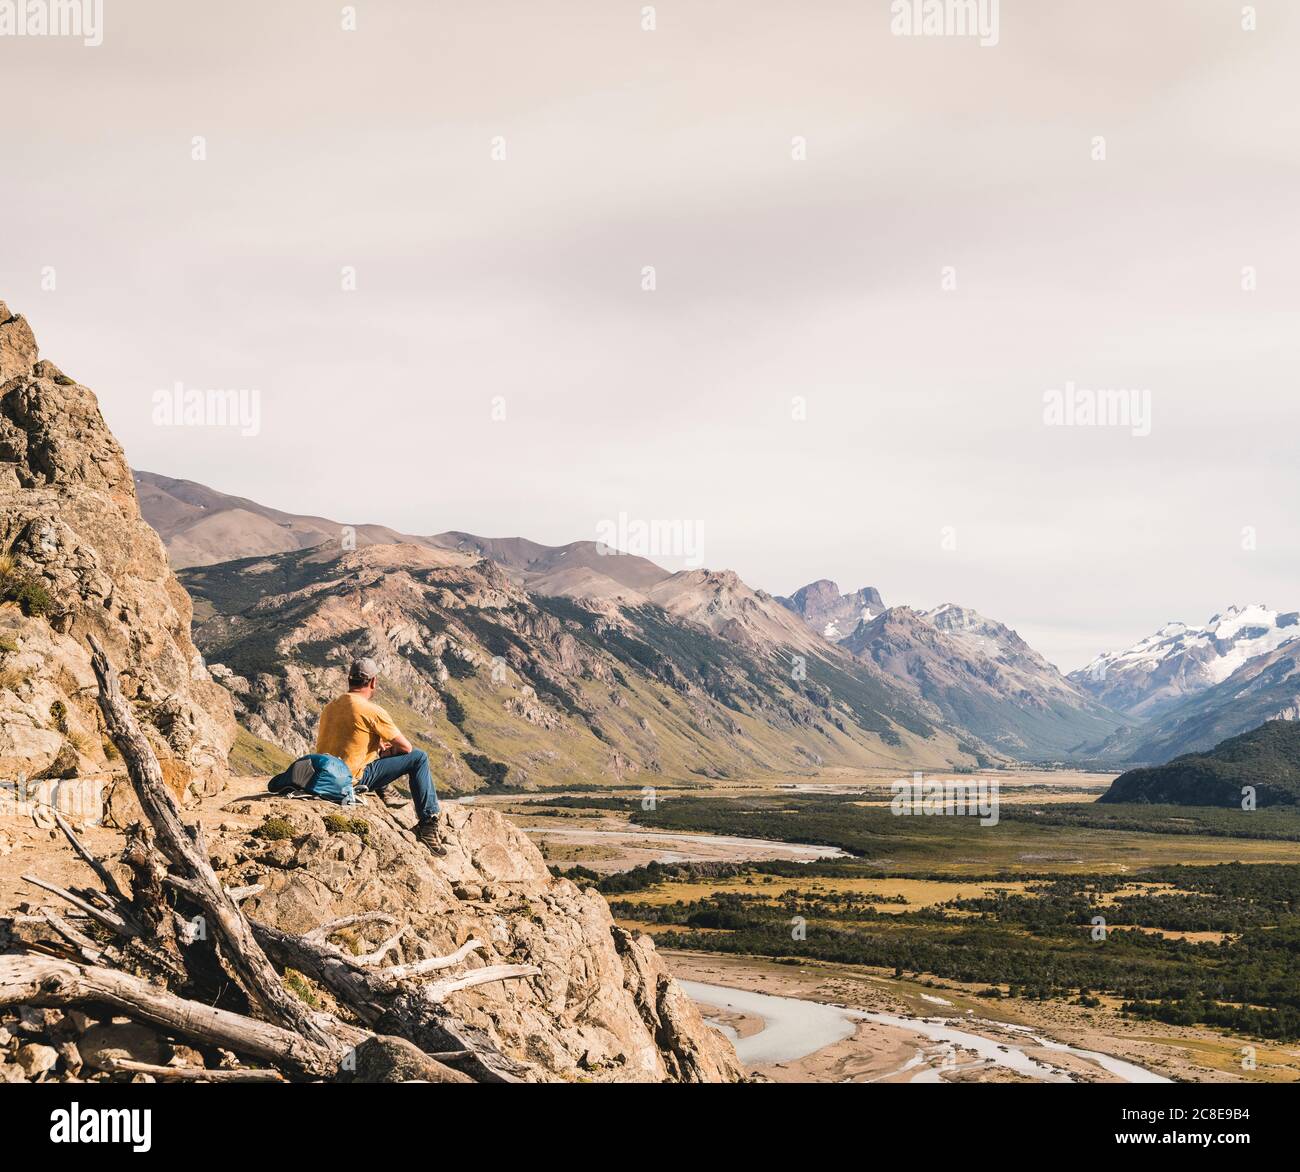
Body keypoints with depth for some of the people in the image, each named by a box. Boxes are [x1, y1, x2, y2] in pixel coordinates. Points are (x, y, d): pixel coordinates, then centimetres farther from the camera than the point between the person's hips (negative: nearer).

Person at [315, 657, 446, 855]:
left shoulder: (329, 707, 8)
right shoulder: (372, 711, -13)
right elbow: (405, 747, -7)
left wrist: (379, 746, 20)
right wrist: (389, 750, 15)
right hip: (353, 778, -8)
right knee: (419, 758, -1)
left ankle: (383, 793, 39)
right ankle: (428, 824, -1)